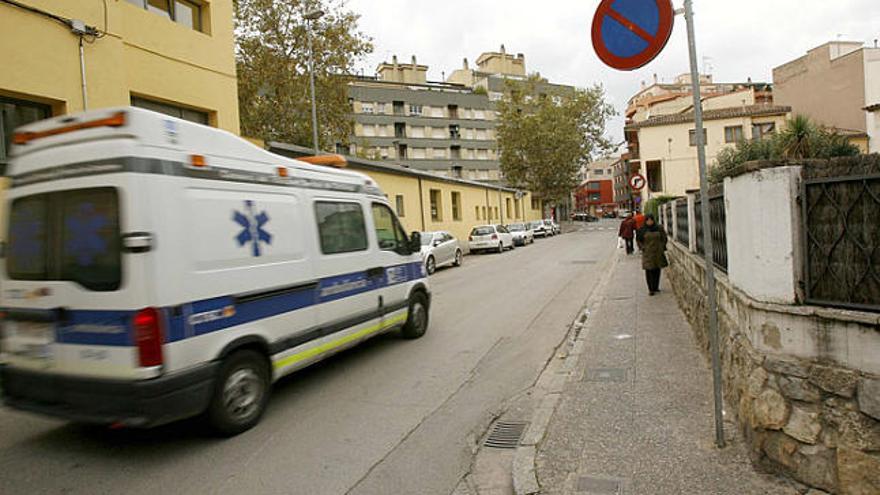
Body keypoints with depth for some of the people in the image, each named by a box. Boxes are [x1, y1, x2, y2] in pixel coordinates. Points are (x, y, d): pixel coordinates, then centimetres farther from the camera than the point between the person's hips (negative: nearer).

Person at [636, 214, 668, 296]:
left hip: (658, 252, 3)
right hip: (647, 253, -2)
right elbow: (639, 240, 7)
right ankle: (651, 289, 0)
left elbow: (664, 239, 12)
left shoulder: (659, 229, 4)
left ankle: (656, 287, 22)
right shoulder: (642, 230, -1)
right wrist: (643, 248, -5)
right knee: (649, 271, -5)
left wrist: (662, 248, 3)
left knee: (657, 270, 9)